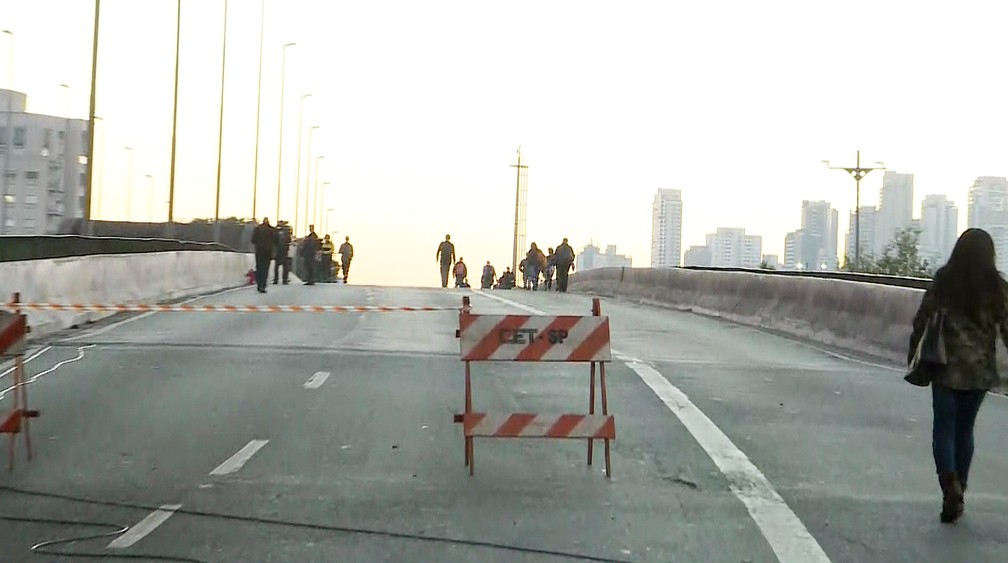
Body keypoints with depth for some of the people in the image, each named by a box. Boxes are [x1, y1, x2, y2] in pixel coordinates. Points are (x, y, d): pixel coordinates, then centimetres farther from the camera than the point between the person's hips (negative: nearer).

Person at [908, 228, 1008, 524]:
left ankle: (950, 484, -19)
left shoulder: (944, 280, -4)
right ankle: (957, 494, 19)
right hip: (981, 369, 2)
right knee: (965, 428, 14)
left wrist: (914, 354, 10)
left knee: (944, 427, 3)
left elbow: (922, 319, -1)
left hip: (947, 366, -2)